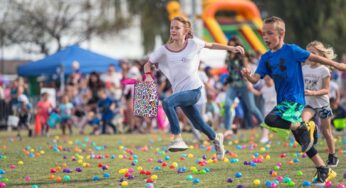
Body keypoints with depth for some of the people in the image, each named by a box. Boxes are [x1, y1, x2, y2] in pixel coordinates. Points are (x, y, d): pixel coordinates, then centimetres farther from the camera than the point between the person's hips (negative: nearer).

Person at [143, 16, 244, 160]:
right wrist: (148, 75, -9)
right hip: (180, 91, 4)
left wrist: (231, 48, 10)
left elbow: (211, 45, 14)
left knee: (167, 102, -31)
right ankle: (216, 138, 51)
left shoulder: (193, 43, -4)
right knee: (199, 125, 19)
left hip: (194, 89, -4)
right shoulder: (164, 50, 1)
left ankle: (177, 138, -26)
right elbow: (148, 63, 12)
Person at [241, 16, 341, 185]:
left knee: (270, 119, -30)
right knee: (302, 139, 12)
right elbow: (256, 78, -2)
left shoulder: (291, 50, -10)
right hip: (283, 101, 7)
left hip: (294, 100, -7)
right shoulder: (266, 58, 7)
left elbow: (314, 58, -4)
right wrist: (248, 76, -25)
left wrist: (338, 66, 2)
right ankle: (324, 171, 21)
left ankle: (304, 127, -13)